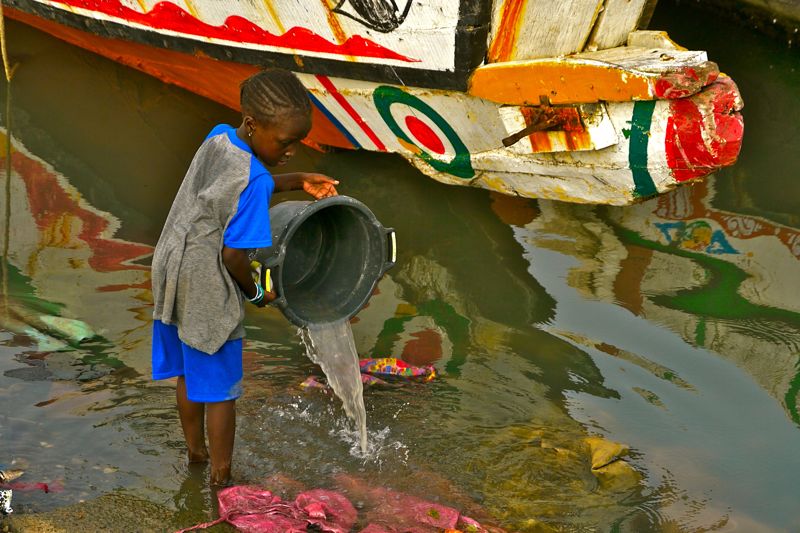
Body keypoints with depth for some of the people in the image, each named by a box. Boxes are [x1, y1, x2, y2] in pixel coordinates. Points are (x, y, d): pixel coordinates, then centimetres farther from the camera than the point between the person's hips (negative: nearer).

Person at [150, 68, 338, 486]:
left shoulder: (217, 137, -3)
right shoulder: (254, 181, -27)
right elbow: (233, 254, -24)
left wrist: (298, 182, 8)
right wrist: (255, 292, -4)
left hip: (172, 272, 8)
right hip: (208, 294, -8)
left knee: (188, 372, 24)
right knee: (220, 388, 8)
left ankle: (195, 450, 43)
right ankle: (221, 476, 22)